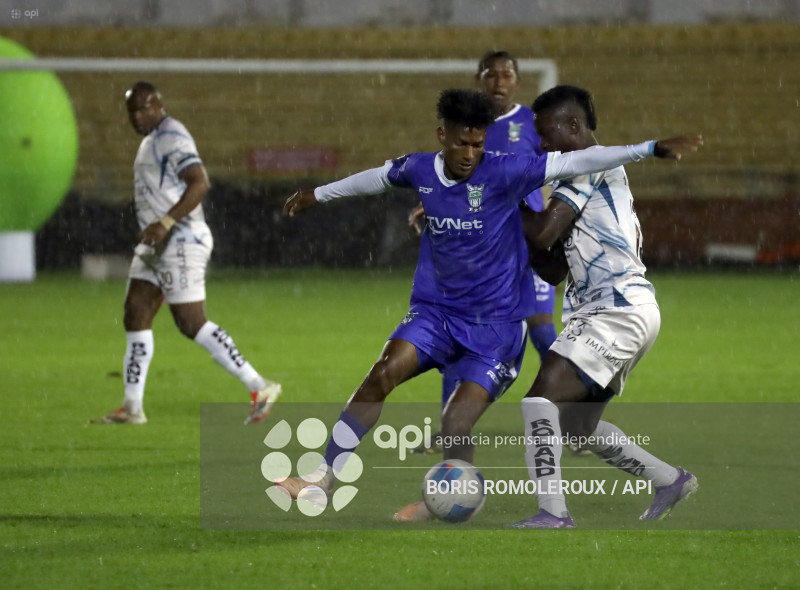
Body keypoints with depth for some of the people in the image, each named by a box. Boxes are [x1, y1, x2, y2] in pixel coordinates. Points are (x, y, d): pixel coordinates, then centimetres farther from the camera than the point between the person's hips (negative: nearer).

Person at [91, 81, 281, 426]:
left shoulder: (171, 137, -14)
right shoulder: (152, 140, 18)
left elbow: (199, 183, -25)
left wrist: (165, 222, -30)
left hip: (180, 242, -10)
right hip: (156, 245, 10)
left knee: (192, 324, -10)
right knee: (135, 316, 7)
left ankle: (259, 389, -6)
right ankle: (132, 407, 10)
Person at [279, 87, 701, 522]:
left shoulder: (503, 174, -14)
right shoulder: (419, 170, -1)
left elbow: (574, 163, -18)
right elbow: (376, 178, 21)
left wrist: (651, 149, -23)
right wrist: (317, 195, 36)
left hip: (496, 324, -4)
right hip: (437, 310, 4)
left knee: (455, 428, -14)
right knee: (384, 372, -21)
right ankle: (325, 478, -16)